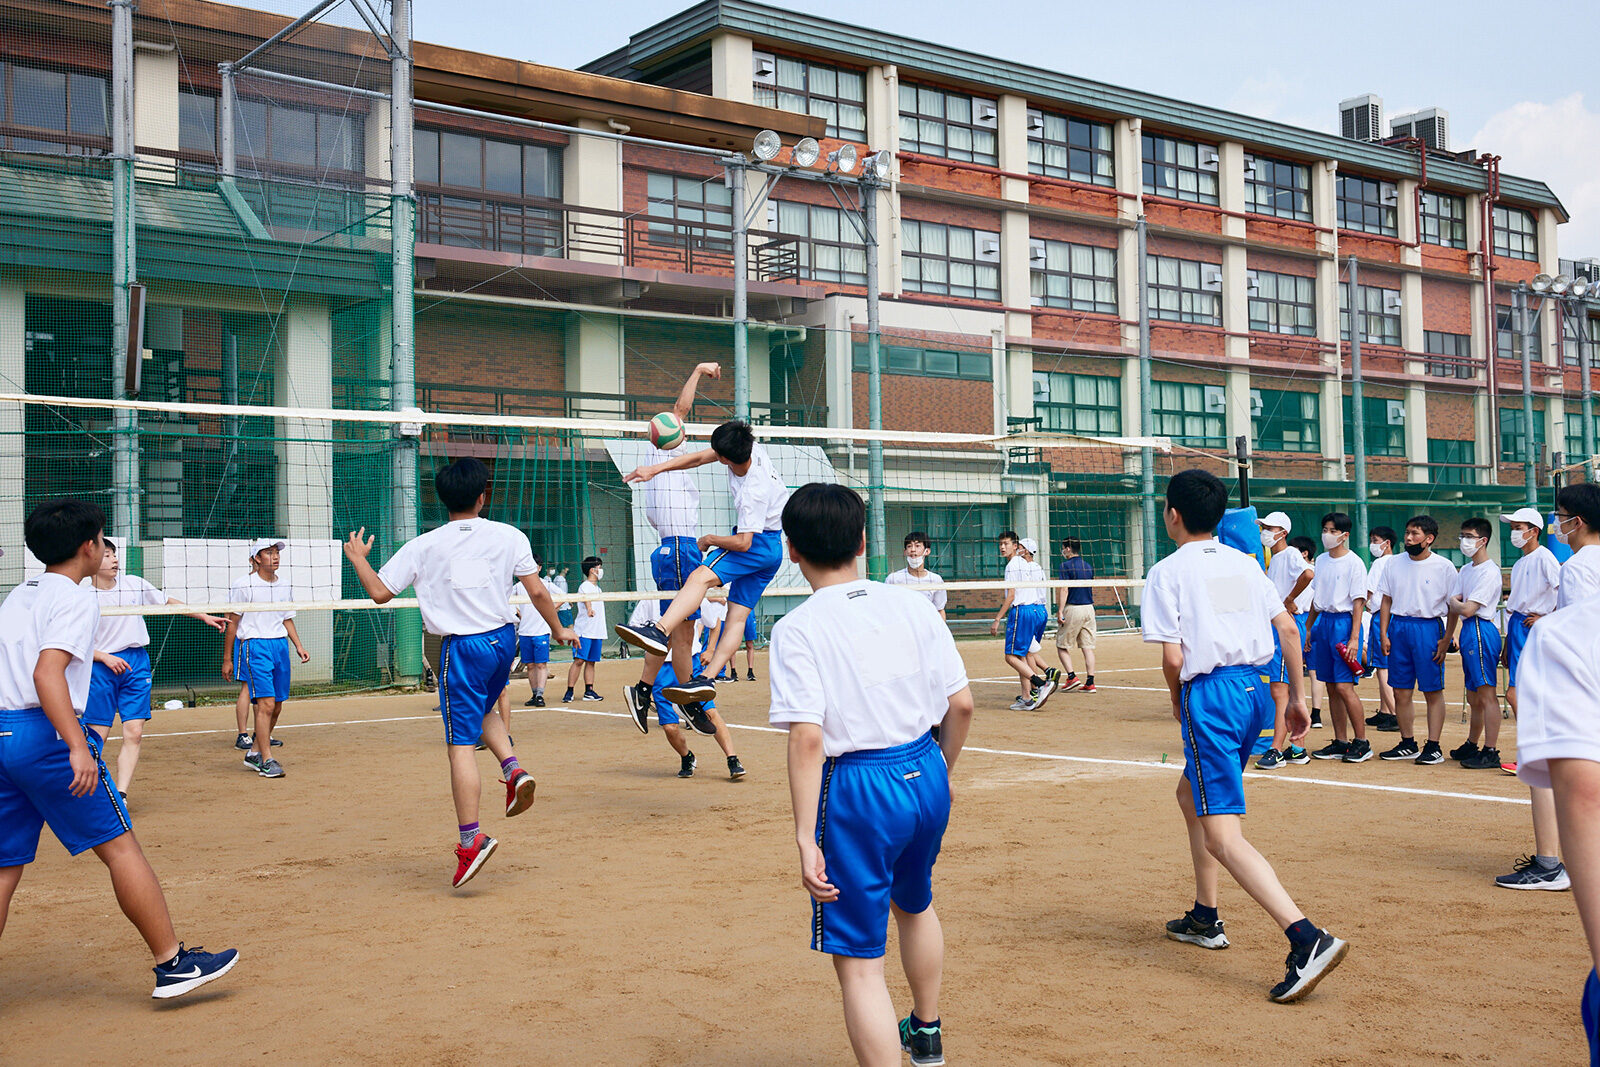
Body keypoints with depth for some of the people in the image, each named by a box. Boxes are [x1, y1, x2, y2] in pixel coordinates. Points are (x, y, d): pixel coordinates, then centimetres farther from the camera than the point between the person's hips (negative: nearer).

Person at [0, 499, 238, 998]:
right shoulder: (77, 599, -6)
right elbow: (48, 673, -19)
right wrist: (78, 747, -27)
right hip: (44, 733, -9)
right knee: (120, 846, -3)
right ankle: (172, 964, -1)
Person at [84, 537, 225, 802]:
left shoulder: (134, 584, 6)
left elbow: (168, 601, 19)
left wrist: (205, 617, 18)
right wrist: (106, 658, -14)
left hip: (137, 662, 3)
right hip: (100, 667, -3)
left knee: (134, 732, -8)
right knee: (97, 736, -4)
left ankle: (120, 795, -8)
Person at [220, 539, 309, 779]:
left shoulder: (285, 587, 12)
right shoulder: (244, 586, -6)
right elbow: (232, 624, -2)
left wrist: (298, 646, 8)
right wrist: (227, 659, -2)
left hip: (281, 645, 6)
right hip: (255, 646, -6)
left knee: (277, 707, 8)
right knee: (266, 704, -14)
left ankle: (254, 753, 23)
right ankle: (267, 760, -9)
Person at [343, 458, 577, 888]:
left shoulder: (423, 546, -3)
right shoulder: (509, 537, 0)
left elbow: (380, 592, -1)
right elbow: (537, 591, 1)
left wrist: (357, 558, 18)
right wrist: (558, 629, 16)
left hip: (462, 647, -3)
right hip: (503, 640, 4)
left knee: (461, 743, -3)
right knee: (483, 710, 30)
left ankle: (471, 839, -8)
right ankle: (513, 769, 6)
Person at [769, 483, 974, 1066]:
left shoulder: (798, 628, -12)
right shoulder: (912, 605, 1)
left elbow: (807, 738, -20)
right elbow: (961, 705, 2)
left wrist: (806, 838, -18)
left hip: (858, 791, -6)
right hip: (926, 776, 6)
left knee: (858, 962, 3)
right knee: (914, 904, 32)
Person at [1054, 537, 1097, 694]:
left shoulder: (1065, 566, -8)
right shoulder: (1088, 566, 13)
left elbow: (1064, 590, -15)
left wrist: (1060, 611, -16)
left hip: (1073, 609, -6)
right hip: (1089, 608, 6)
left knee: (1062, 646, 5)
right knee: (1088, 647, 4)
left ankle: (1072, 676, -6)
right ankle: (1090, 682, 1)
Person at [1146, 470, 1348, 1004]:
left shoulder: (1167, 571, -5)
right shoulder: (1244, 563, 13)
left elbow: (1173, 658, -11)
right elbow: (1288, 628, 10)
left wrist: (1178, 702, 7)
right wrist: (1298, 696, 15)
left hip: (1211, 695, -8)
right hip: (1257, 688, 8)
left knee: (1222, 836, -11)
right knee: (1191, 794, 27)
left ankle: (1307, 937, -27)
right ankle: (1205, 918, 33)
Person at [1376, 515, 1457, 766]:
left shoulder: (1443, 567, -2)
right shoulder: (1396, 564, 9)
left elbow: (1453, 607, -1)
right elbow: (1386, 600, 13)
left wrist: (1446, 639, -8)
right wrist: (1383, 634, 4)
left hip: (1429, 627, -4)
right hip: (1398, 626, 4)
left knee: (1433, 690, -1)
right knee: (1401, 691, 6)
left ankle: (1433, 747, 4)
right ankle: (1408, 744, 17)